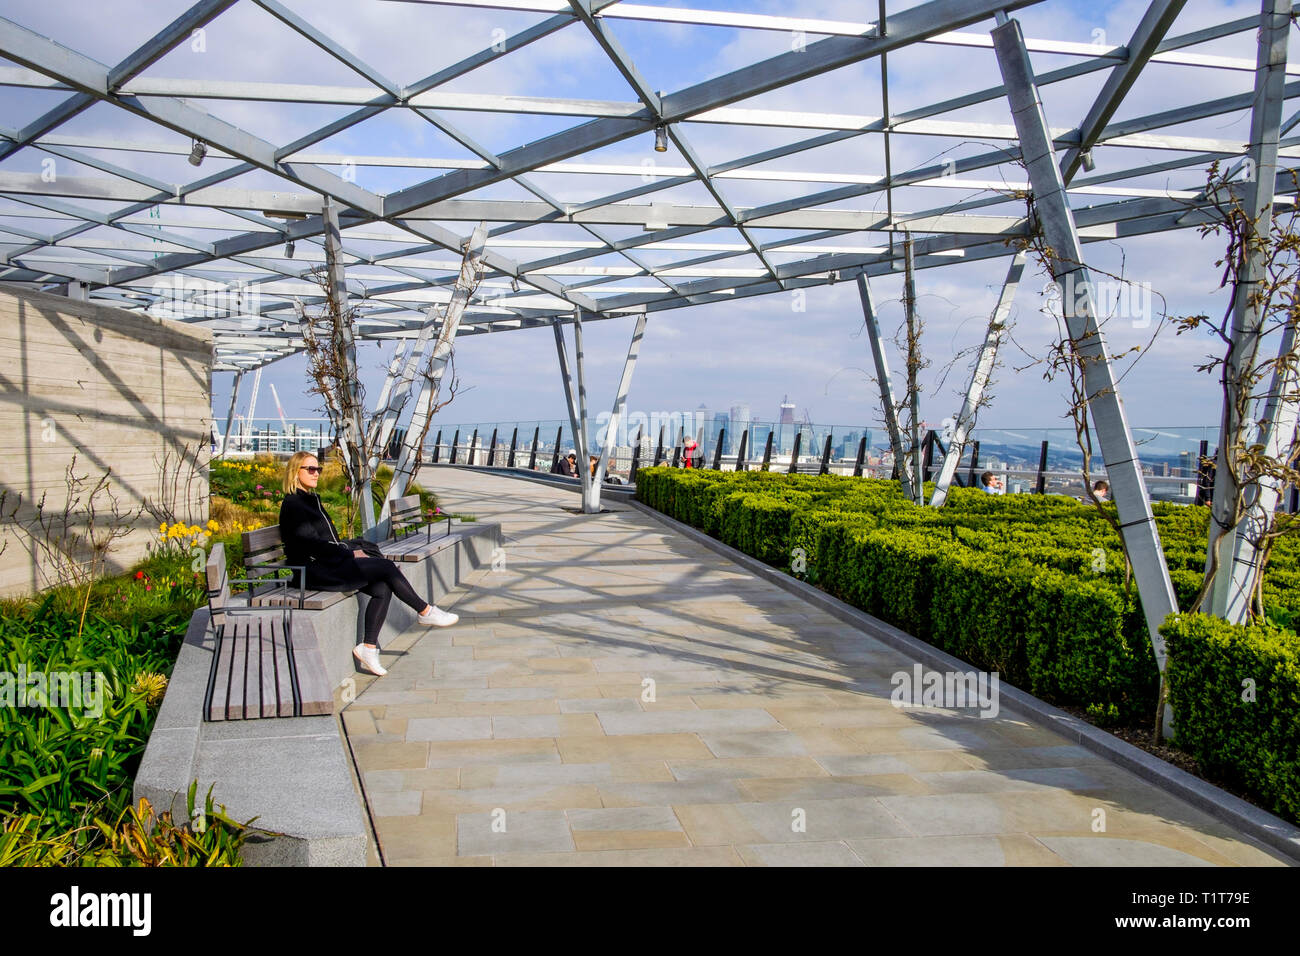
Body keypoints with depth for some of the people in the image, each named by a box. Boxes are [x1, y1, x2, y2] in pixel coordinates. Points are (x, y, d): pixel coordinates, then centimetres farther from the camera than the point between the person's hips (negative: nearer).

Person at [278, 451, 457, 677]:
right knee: (386, 566, -17)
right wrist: (350, 554, -11)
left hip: (331, 564, 9)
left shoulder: (311, 500, 19)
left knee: (383, 588, -13)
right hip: (314, 571, -9)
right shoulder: (292, 504, -8)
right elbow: (311, 544, -16)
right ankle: (426, 611, -5)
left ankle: (369, 646, -13)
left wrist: (354, 548, 5)